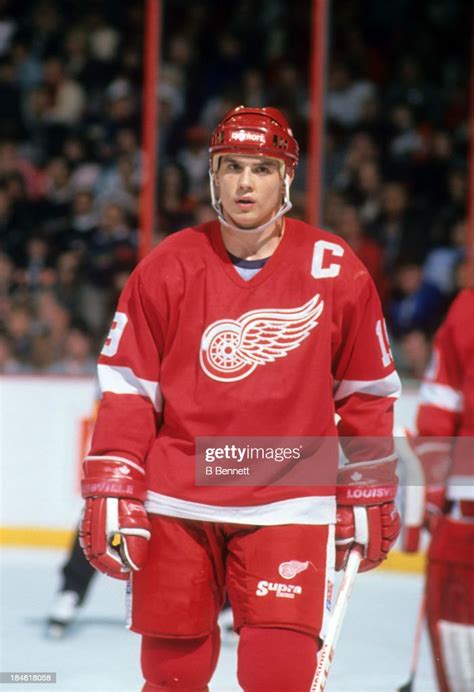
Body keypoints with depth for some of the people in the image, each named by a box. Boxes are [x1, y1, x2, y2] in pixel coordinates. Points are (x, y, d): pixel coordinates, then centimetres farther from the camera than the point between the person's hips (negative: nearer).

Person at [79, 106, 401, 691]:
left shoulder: (336, 271, -1)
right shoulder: (168, 267, -1)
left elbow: (367, 393, 8)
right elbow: (126, 387, 2)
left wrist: (368, 495, 9)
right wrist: (111, 489, -4)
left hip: (287, 506, -1)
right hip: (177, 505, 1)